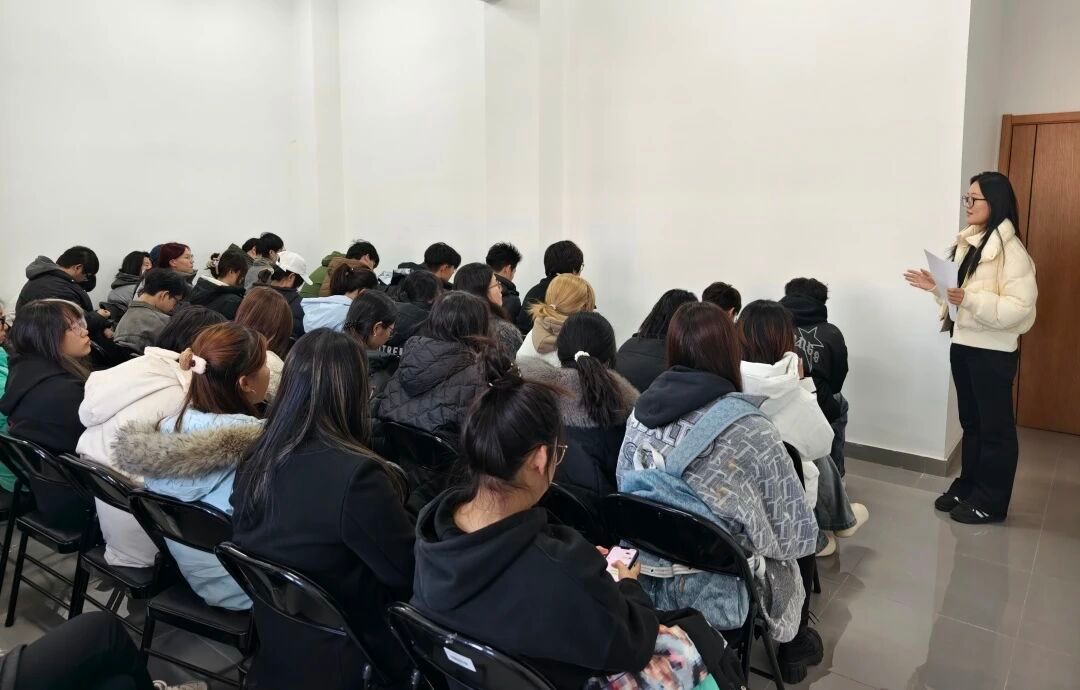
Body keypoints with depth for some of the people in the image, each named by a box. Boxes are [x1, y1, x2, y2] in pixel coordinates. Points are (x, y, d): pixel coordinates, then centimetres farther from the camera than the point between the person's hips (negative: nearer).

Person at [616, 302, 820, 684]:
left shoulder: (641, 412, -7)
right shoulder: (748, 428, -22)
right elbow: (795, 531, -14)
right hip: (719, 595, -5)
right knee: (803, 539, 24)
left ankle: (790, 642, 47)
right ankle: (792, 647, 44)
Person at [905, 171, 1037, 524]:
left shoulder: (1011, 250, -16)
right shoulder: (967, 242, 10)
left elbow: (1018, 308, -22)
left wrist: (971, 300, -30)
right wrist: (935, 286, 4)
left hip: (993, 351, -8)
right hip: (963, 343, 8)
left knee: (995, 425, 4)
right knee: (970, 421, 18)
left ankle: (990, 501, 14)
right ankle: (967, 486, 30)